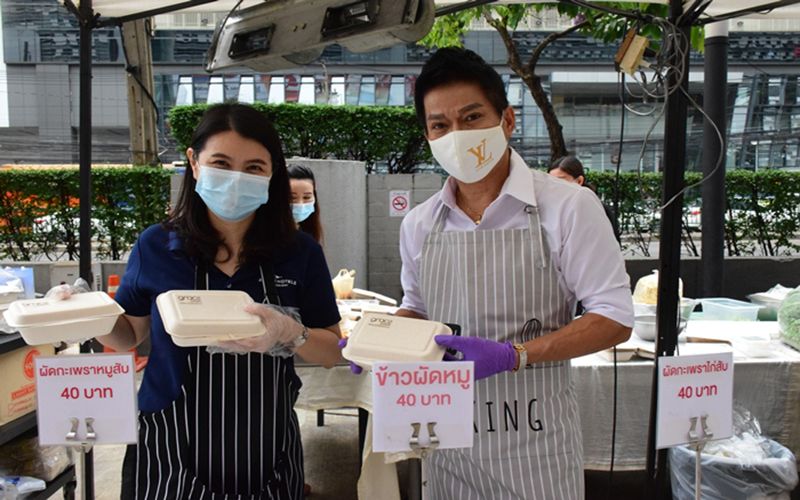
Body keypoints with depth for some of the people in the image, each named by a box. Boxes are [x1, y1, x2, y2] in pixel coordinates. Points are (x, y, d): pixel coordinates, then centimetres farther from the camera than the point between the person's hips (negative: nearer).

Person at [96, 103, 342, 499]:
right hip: (171, 459, 0)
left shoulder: (300, 253, -7)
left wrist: (290, 334, -23)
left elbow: (332, 352, -3)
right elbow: (130, 334, 7)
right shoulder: (155, 246, -7)